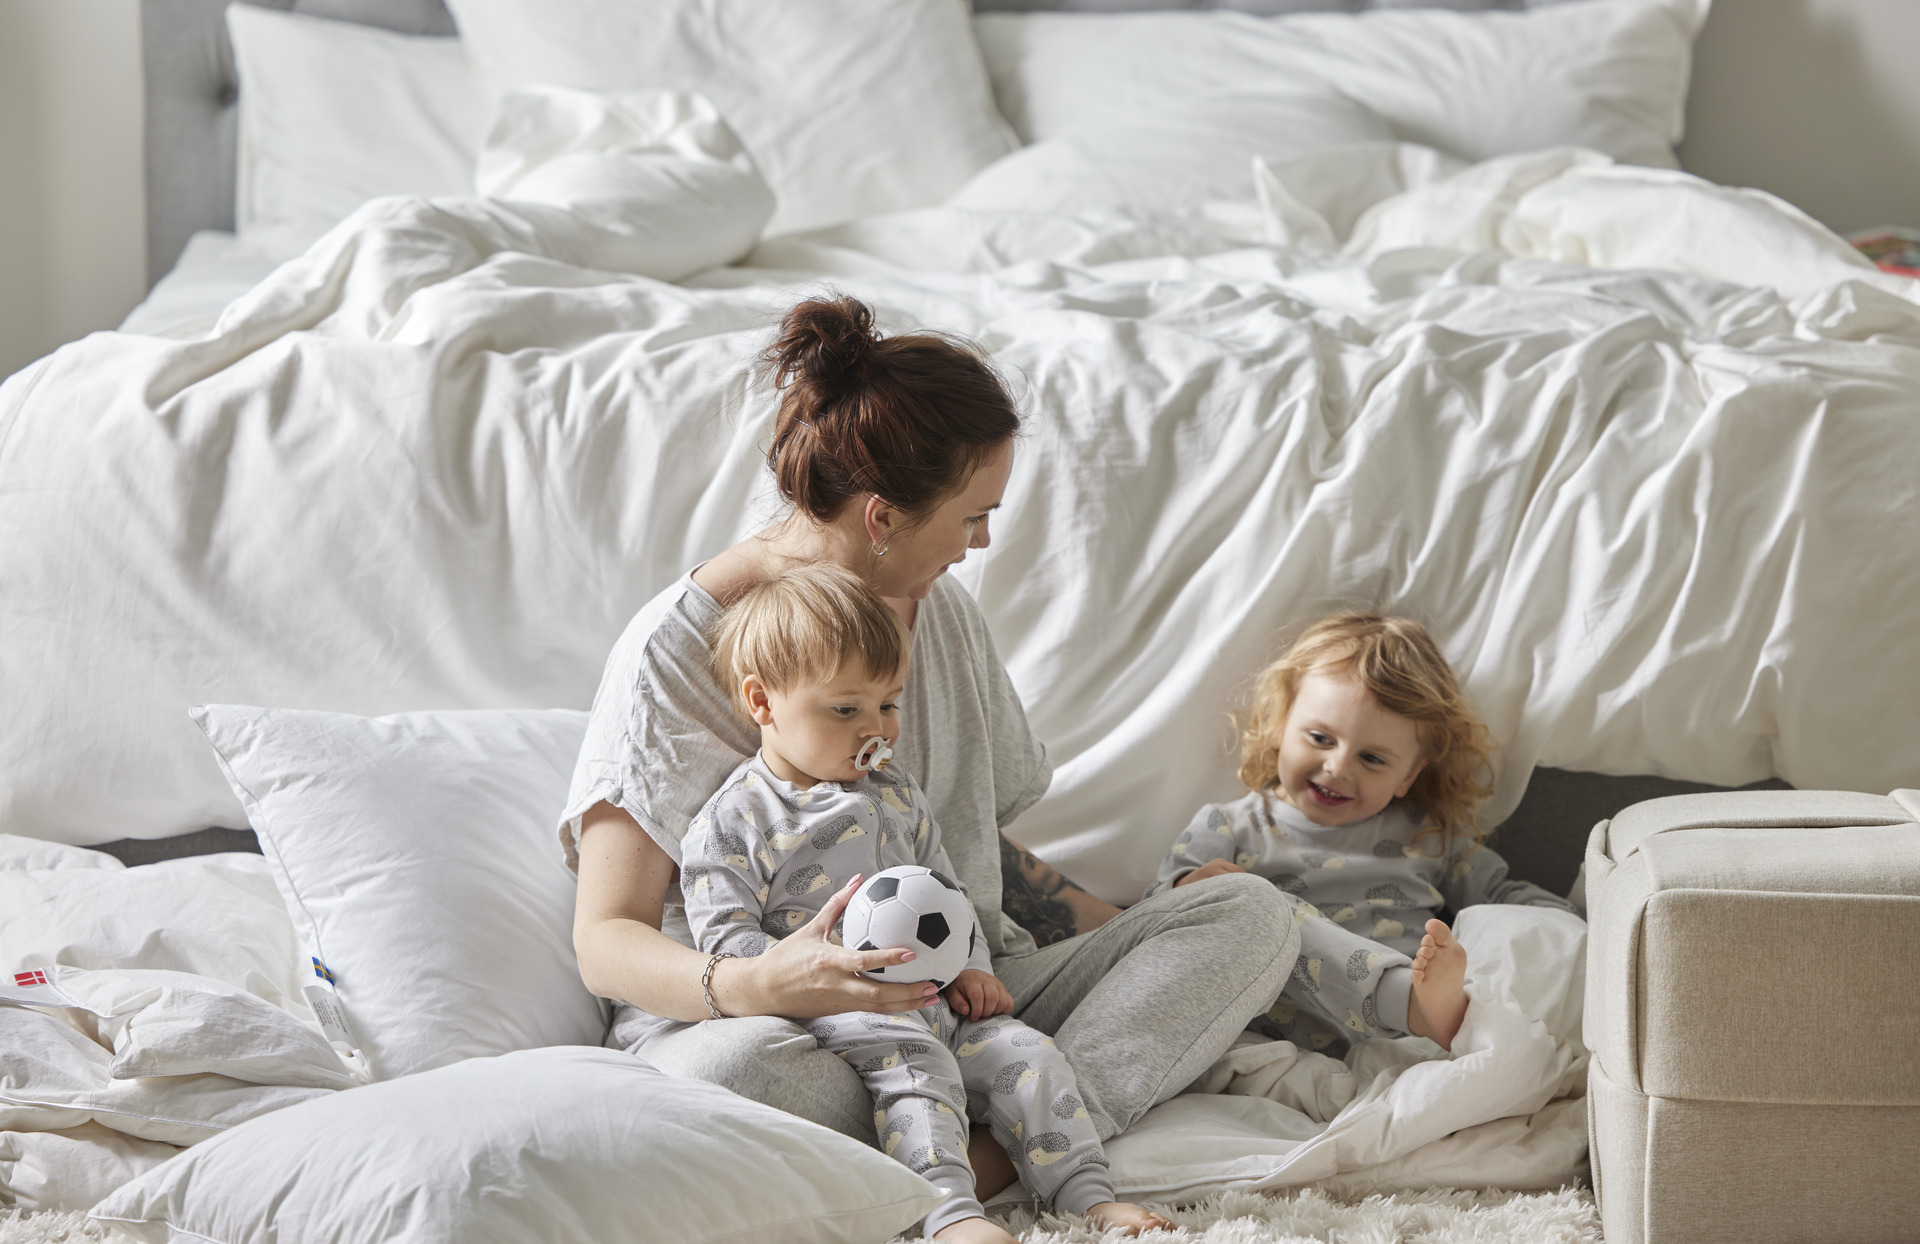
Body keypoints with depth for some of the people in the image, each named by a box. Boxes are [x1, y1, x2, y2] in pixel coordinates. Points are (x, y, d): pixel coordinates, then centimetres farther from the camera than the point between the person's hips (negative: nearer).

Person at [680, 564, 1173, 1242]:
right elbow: (726, 939, -11)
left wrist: (969, 967, 7)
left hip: (933, 1003, 7)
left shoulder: (895, 793, 17)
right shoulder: (732, 823, -5)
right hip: (837, 1019, -6)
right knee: (914, 1066, -31)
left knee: (1024, 1052, -10)